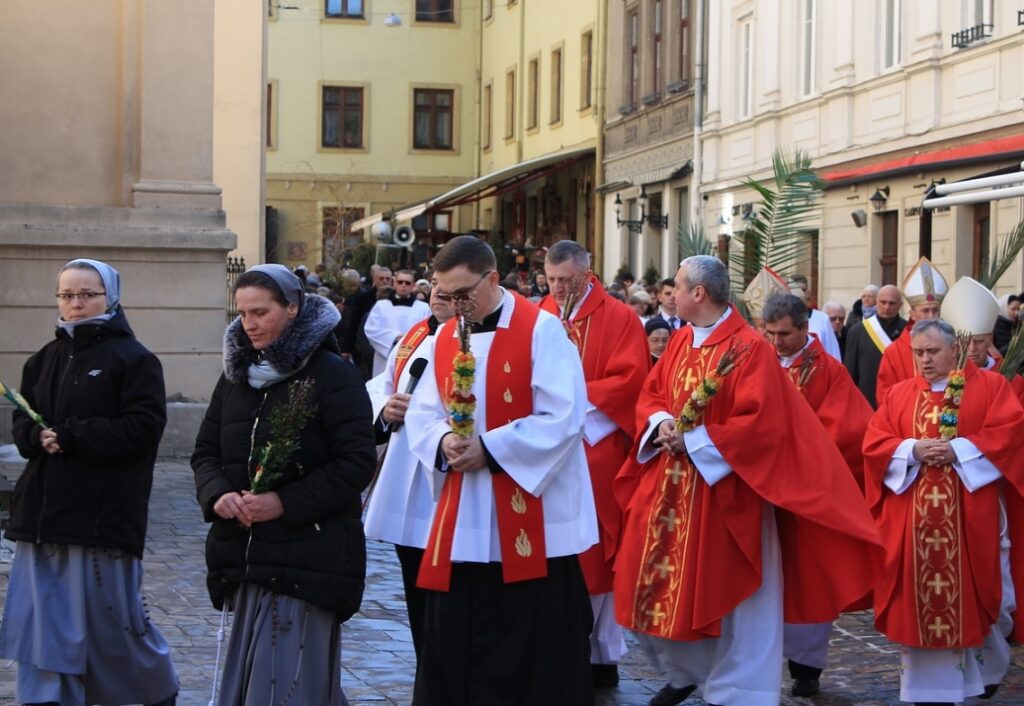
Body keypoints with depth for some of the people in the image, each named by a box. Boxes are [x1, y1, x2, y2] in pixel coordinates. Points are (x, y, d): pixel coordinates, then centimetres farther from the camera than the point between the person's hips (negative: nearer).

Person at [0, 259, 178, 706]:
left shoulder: (133, 359, -5)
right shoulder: (44, 360, 15)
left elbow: (143, 428, -15)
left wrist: (69, 436, -19)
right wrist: (38, 436, -10)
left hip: (103, 514, -6)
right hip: (42, 513, 6)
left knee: (112, 617, 3)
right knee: (43, 619, 4)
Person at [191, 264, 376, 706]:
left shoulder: (331, 375, -8)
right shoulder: (236, 375, 13)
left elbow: (356, 463, -13)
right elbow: (205, 450, 14)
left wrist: (286, 503, -19)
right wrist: (217, 494, -7)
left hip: (309, 554, -7)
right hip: (242, 552, 7)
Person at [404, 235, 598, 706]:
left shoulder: (542, 329, -9)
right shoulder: (445, 338, 10)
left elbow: (562, 418, -15)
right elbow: (421, 415, 10)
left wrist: (490, 450, -18)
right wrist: (443, 442, -12)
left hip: (533, 516, -5)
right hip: (462, 520, 6)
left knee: (535, 646, 2)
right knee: (453, 640, 8)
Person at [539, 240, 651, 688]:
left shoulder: (619, 319, -2)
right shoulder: (538, 318, 9)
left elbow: (630, 379, -10)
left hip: (597, 448, -3)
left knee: (593, 551, 1)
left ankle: (600, 654, 11)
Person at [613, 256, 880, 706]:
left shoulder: (749, 349, -14)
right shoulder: (679, 342, 9)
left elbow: (760, 423, -20)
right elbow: (650, 395, 14)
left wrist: (694, 440, -19)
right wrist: (661, 424, -9)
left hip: (722, 492, -7)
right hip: (669, 491, 7)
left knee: (721, 593, 1)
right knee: (658, 586, 11)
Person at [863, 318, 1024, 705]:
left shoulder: (990, 386, 4)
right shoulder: (898, 394, 10)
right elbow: (873, 443, 3)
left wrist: (959, 450, -17)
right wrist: (912, 450, -14)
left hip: (971, 516, -2)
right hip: (912, 519, 2)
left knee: (977, 592, 7)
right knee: (919, 598, -1)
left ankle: (987, 664, 34)